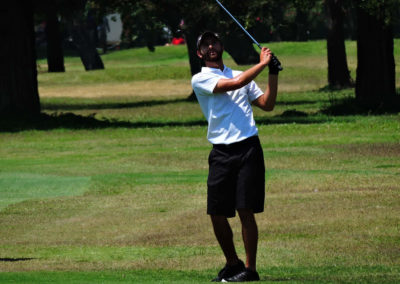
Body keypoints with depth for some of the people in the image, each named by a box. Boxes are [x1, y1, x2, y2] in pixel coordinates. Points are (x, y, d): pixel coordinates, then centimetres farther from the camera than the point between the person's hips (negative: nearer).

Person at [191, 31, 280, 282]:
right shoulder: (200, 80, 5)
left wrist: (273, 73, 5)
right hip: (221, 153, 0)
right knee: (217, 214, 0)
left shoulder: (243, 76, 19)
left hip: (248, 148, 0)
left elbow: (267, 104, 14)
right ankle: (233, 264, 20)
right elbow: (234, 84, -8)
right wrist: (263, 64, -2)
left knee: (245, 210, -7)